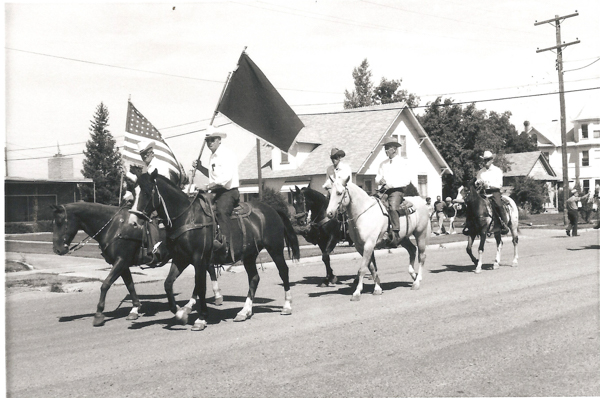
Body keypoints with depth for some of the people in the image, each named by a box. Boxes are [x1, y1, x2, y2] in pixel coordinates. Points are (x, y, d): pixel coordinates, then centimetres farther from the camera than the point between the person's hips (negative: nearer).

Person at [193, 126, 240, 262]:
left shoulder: (227, 154, -9)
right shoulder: (212, 156, 18)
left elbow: (226, 177, -20)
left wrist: (210, 185, -25)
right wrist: (200, 167, 18)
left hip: (229, 191, -10)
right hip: (217, 192, 10)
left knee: (222, 210, -33)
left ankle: (224, 242, -47)